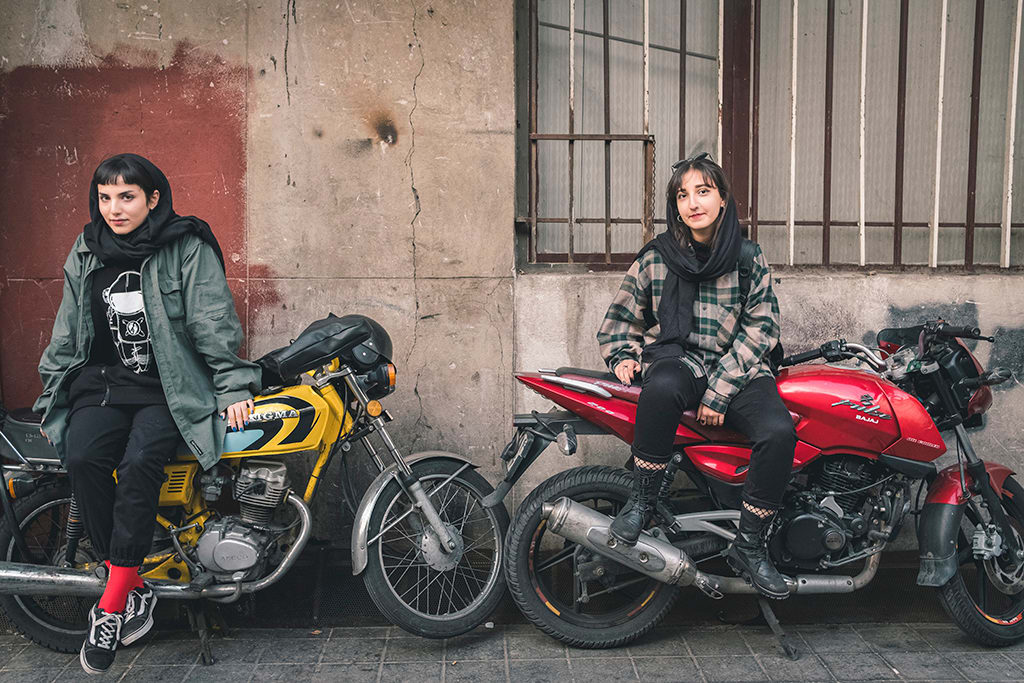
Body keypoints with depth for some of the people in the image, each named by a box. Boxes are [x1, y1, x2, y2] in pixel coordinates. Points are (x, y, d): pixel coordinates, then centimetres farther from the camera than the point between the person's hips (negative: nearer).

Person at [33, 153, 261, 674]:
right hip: (102, 381, 4)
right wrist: (52, 395, 18)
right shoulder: (86, 254, 14)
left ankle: (113, 605, -22)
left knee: (139, 462, -31)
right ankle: (135, 591, -17)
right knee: (81, 459, -26)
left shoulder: (189, 249, -1)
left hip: (171, 387, -4)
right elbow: (67, 333, 20)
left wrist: (232, 387, -13)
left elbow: (214, 323, -6)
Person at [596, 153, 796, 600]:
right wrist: (623, 355, -3)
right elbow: (620, 318, 18)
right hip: (675, 359, -1)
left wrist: (720, 389, -13)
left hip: (739, 368, 1)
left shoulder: (749, 260, 5)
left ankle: (748, 547, -10)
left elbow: (760, 327, -1)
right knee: (662, 387, -40)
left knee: (779, 433, -28)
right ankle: (642, 500, -20)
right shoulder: (654, 259, 7)